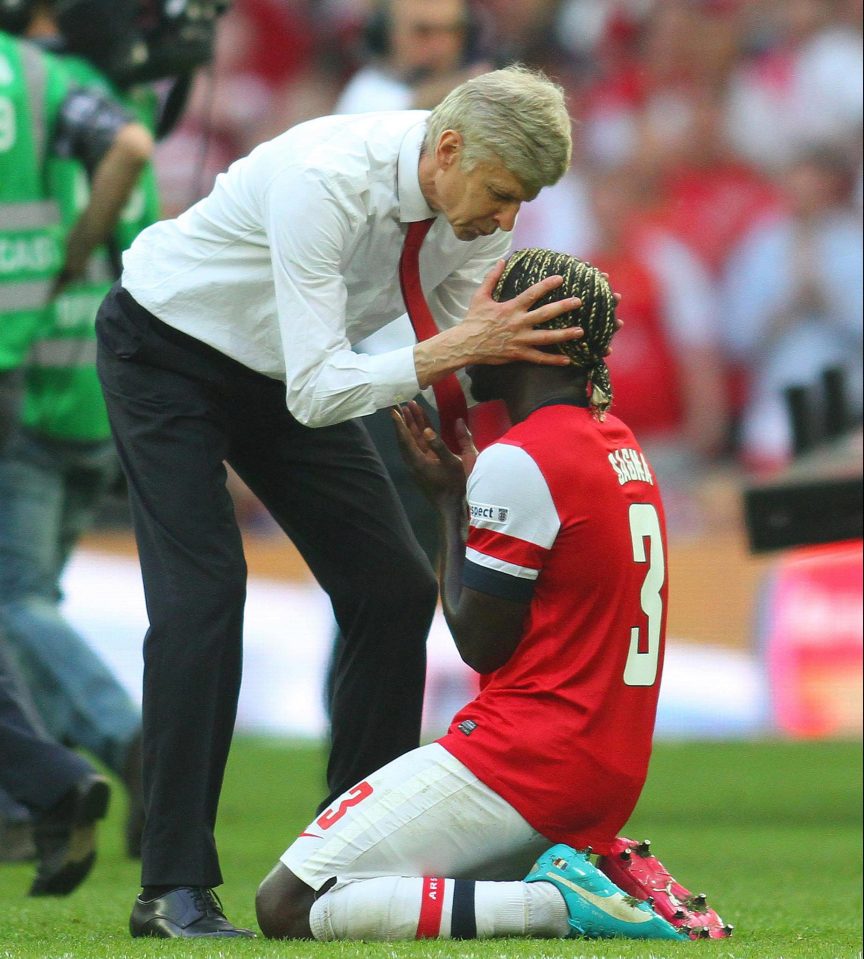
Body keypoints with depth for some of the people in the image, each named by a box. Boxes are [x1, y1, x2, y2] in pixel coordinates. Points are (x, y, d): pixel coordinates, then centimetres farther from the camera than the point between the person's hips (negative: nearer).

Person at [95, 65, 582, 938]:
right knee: (202, 593, -19)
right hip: (167, 351, -7)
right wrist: (456, 348, -47)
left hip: (280, 378, 7)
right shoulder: (326, 180, -37)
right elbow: (318, 392, -40)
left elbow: (477, 371, -6)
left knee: (394, 589, -2)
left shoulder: (473, 209, -15)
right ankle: (175, 890, -17)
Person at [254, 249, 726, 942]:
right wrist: (471, 487, 19)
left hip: (526, 757, -9)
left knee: (287, 907, -12)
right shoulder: (623, 449, 14)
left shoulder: (520, 461, -13)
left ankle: (556, 903, -19)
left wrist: (449, 500, 2)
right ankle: (609, 871, 2)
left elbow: (481, 644, -9)